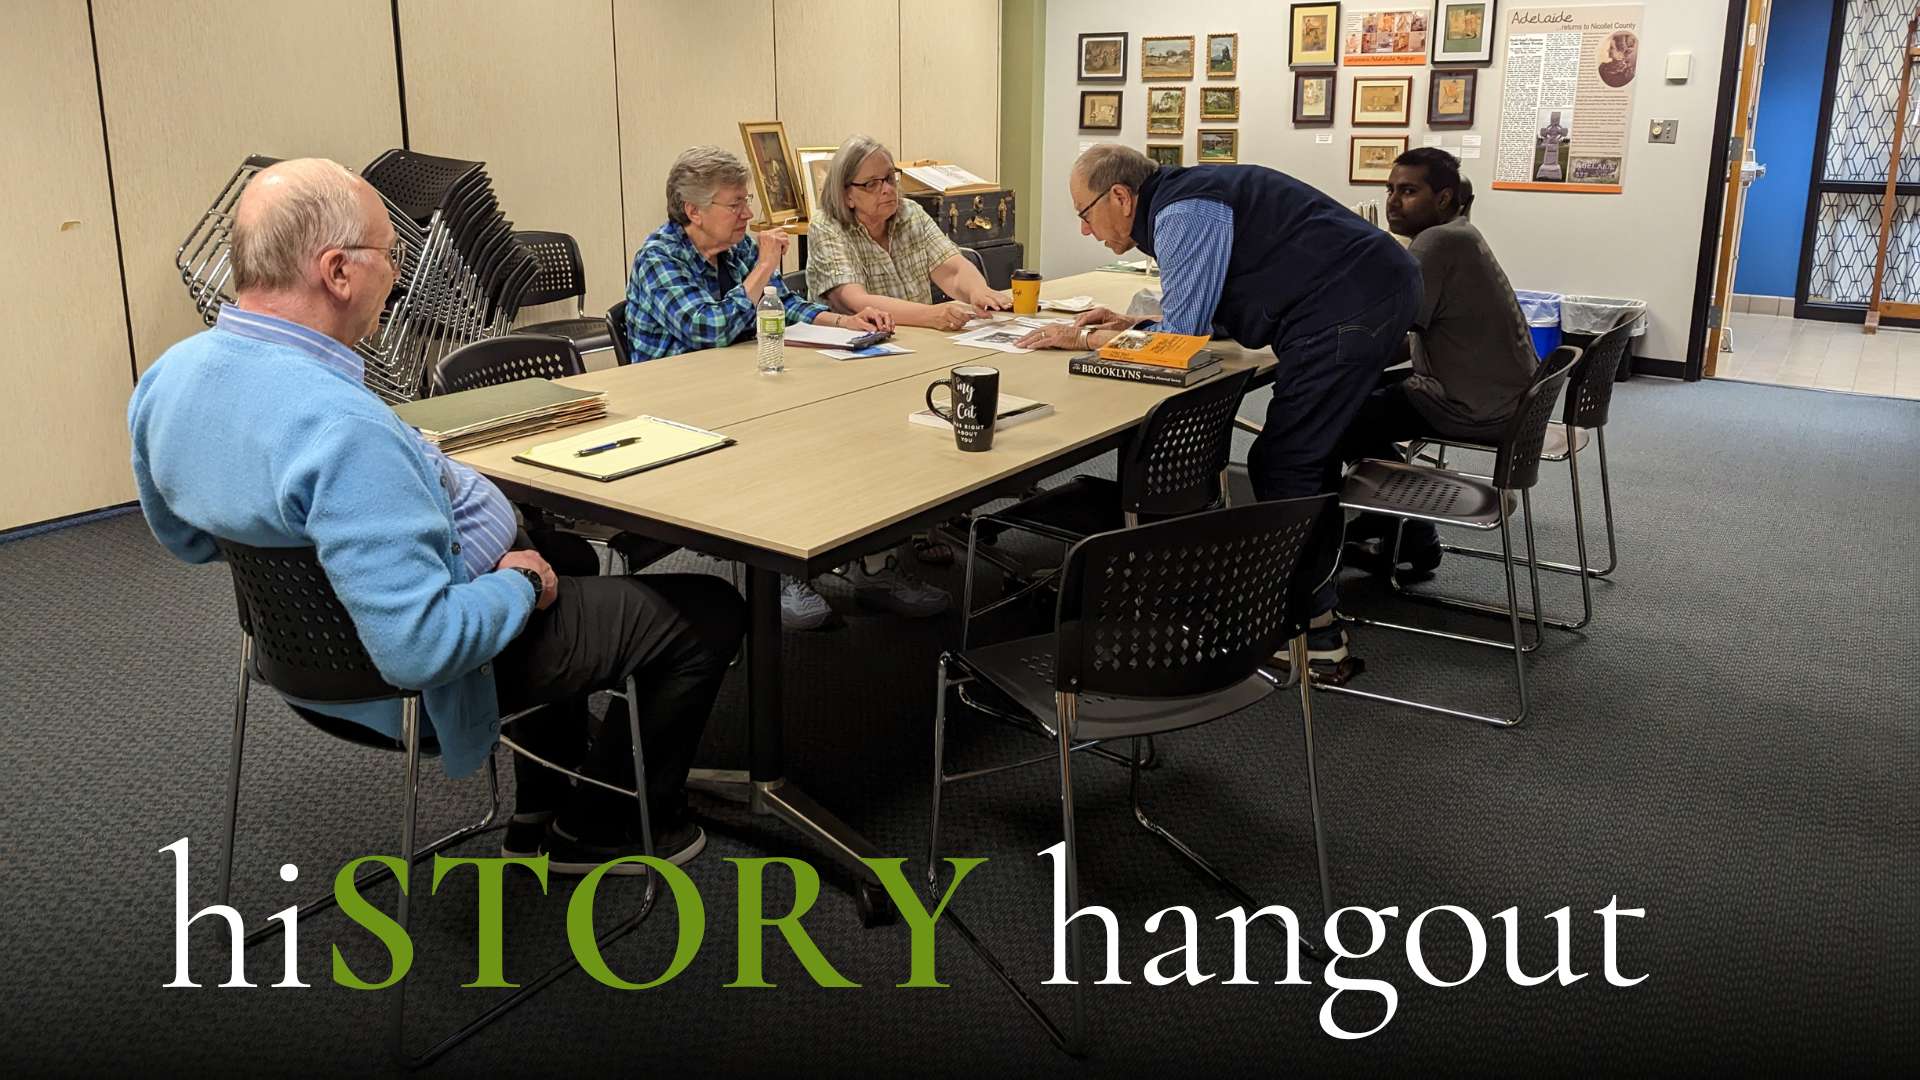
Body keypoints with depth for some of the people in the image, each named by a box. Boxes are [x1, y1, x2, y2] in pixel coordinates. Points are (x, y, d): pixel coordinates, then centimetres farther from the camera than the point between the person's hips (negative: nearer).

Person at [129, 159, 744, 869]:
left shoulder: (169, 376, -6)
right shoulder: (341, 429, -37)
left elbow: (184, 538, 11)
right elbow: (422, 649, -37)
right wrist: (521, 585, -20)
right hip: (431, 677, -10)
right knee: (708, 614, 1)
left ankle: (543, 809, 39)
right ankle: (601, 831, 21)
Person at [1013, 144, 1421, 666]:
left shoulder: (1182, 213, -13)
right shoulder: (1187, 196, 19)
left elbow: (1179, 332, -14)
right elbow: (1204, 313, 24)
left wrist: (1084, 338, -4)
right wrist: (1133, 324, 14)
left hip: (1350, 305, -11)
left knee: (1283, 466, -7)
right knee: (1308, 452, 19)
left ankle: (1309, 628, 1)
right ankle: (1314, 595, 30)